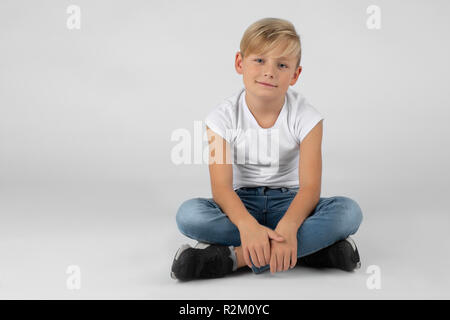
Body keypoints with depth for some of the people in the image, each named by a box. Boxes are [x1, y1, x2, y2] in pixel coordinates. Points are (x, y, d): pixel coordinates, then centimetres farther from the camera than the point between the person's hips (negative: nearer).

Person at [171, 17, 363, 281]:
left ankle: (235, 257, -32)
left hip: (288, 202, 0)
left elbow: (310, 186, -21)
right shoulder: (223, 118, -11)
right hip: (242, 203, 0)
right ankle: (315, 247, -28)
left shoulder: (305, 117, -11)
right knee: (188, 214, -30)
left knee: (349, 211, -28)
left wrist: (288, 225, -42)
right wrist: (247, 224, -42)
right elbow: (222, 187, -20)